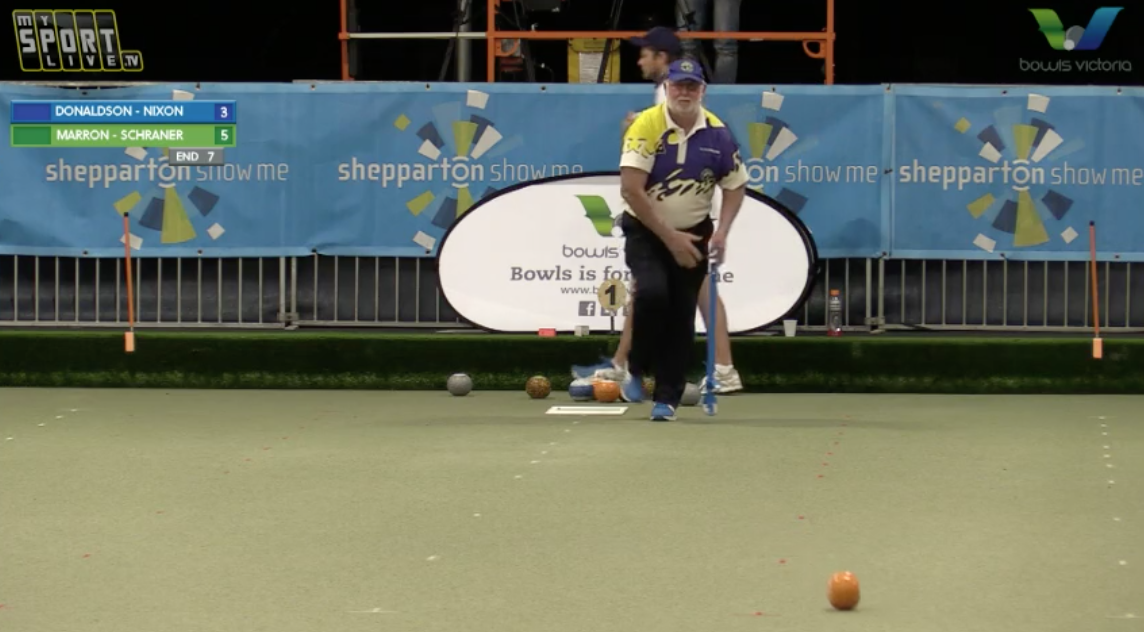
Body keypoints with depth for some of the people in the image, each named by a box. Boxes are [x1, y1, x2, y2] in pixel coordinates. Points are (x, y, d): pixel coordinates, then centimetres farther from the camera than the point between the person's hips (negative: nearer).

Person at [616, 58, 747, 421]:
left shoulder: (717, 133, -7)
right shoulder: (646, 126, -18)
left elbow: (735, 186, 4)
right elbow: (631, 190, -22)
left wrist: (721, 232, -12)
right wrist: (668, 237, -21)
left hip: (692, 233, 3)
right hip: (645, 231, -3)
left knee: (682, 315, 0)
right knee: (652, 292, -26)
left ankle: (667, 397, 11)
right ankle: (636, 370, -3)